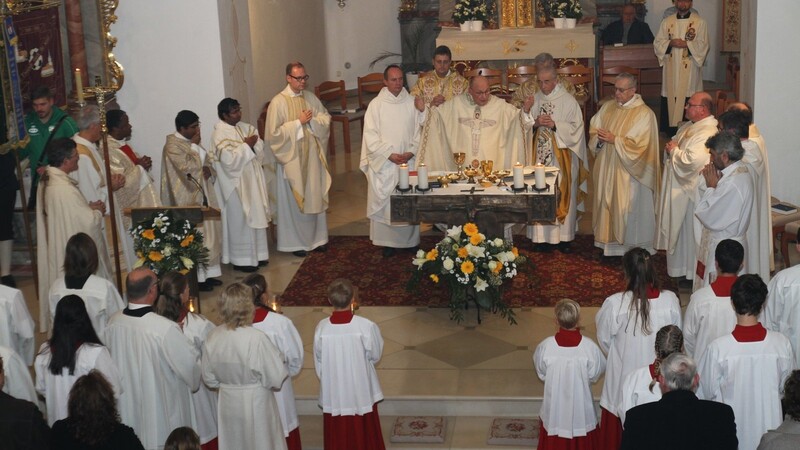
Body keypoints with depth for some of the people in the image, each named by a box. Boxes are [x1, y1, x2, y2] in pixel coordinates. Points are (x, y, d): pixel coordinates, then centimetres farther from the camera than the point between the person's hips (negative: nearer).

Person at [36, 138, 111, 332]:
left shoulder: (47, 181, 1)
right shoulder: (64, 189, -28)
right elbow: (88, 222, -24)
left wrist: (89, 206, 5)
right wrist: (98, 211, -3)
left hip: (56, 248, 10)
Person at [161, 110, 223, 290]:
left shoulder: (192, 141, 12)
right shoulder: (173, 145, -15)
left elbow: (207, 161, 17)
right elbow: (188, 167, -23)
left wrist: (208, 169, -6)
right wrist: (195, 146, -14)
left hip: (203, 195, 9)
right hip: (188, 198, -9)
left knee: (209, 233, 10)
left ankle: (207, 273, 18)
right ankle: (197, 277, 0)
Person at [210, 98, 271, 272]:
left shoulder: (245, 127, 7)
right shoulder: (220, 133, -16)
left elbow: (260, 150, 7)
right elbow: (229, 160, -25)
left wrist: (254, 144, -15)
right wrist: (246, 146, -18)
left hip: (251, 180, 8)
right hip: (236, 184, -8)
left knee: (255, 217, 14)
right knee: (240, 220, 0)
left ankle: (256, 254, 26)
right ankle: (241, 259, 11)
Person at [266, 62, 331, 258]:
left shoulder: (311, 97, 4)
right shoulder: (278, 102, -12)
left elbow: (326, 118, 8)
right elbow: (274, 133, -16)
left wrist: (313, 120, -12)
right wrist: (298, 122, -19)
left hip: (312, 155, 5)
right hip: (292, 157, -5)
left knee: (315, 197, 12)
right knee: (294, 200, 4)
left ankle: (317, 238, 24)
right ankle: (295, 242, 15)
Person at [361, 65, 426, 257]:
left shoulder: (412, 103, 3)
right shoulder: (376, 104, -3)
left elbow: (420, 131, 4)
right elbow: (370, 135, -6)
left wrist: (411, 152, -10)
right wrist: (389, 154, -12)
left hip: (409, 162, 2)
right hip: (384, 163, -2)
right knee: (385, 201, 1)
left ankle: (411, 240, 17)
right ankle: (388, 242, 10)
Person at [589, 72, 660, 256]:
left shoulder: (644, 113, -12)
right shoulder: (608, 107, 7)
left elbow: (639, 146, -18)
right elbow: (593, 130, 12)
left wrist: (615, 140, -20)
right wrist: (599, 138, -11)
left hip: (629, 172, -6)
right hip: (606, 168, 6)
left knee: (628, 209, 1)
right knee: (607, 204, 11)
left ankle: (631, 248, 12)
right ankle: (610, 240, 24)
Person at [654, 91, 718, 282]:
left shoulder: (707, 134, -23)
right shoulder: (688, 126, 9)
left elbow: (692, 161, -32)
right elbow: (675, 142, 22)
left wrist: (674, 150, -16)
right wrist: (670, 148, -2)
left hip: (690, 190, -10)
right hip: (676, 187, 10)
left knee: (688, 232, 3)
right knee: (677, 229, 18)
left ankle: (690, 273, 16)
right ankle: (678, 268, 32)